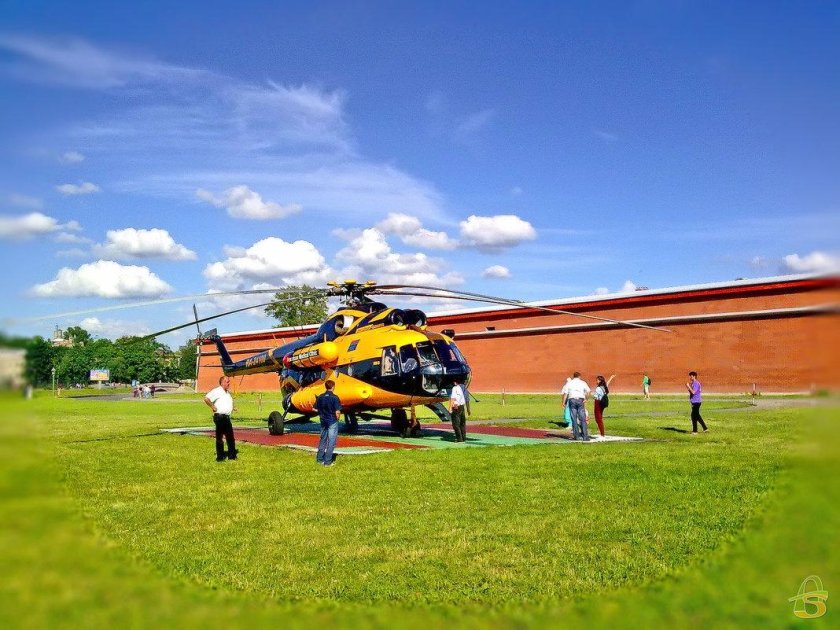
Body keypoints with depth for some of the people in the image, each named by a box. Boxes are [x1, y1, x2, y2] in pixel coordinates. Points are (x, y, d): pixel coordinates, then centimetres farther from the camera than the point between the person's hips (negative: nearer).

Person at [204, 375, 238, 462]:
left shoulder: (227, 393, 18)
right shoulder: (217, 391, -11)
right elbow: (206, 399, -23)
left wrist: (232, 408, 19)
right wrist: (213, 407, -18)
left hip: (227, 417, 9)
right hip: (220, 417, -9)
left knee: (230, 437, 13)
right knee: (219, 437, -2)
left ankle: (232, 455, 21)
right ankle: (220, 457, 4)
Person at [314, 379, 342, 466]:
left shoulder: (320, 397, 1)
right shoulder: (334, 397, -15)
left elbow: (316, 409, 4)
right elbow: (337, 412, -18)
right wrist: (337, 418, 0)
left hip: (323, 421, 6)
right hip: (332, 421, -5)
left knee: (323, 440, 18)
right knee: (331, 442, 2)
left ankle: (319, 459, 24)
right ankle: (327, 461, 3)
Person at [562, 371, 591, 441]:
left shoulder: (569, 383, 10)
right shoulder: (582, 382, 9)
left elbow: (565, 393, 1)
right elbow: (588, 391, -6)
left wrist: (564, 402, 1)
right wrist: (585, 399, -3)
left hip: (572, 400, 1)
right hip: (580, 400, -1)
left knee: (574, 419, 4)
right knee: (583, 419, 0)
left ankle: (577, 436, 4)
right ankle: (585, 436, -4)